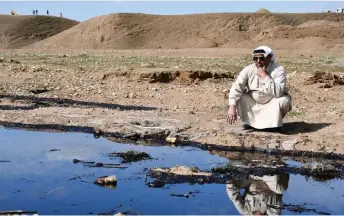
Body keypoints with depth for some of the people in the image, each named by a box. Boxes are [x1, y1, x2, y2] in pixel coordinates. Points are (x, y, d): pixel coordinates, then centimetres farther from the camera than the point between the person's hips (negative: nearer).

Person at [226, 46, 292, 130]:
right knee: (238, 97, -20)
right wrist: (232, 107, -35)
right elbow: (236, 88, -22)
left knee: (284, 100, -32)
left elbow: (278, 93, -36)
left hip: (272, 104, -2)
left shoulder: (278, 70, -22)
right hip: (254, 104, 3)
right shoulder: (248, 70, -14)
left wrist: (265, 76, -37)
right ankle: (250, 121, 1)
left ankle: (273, 122, -4)